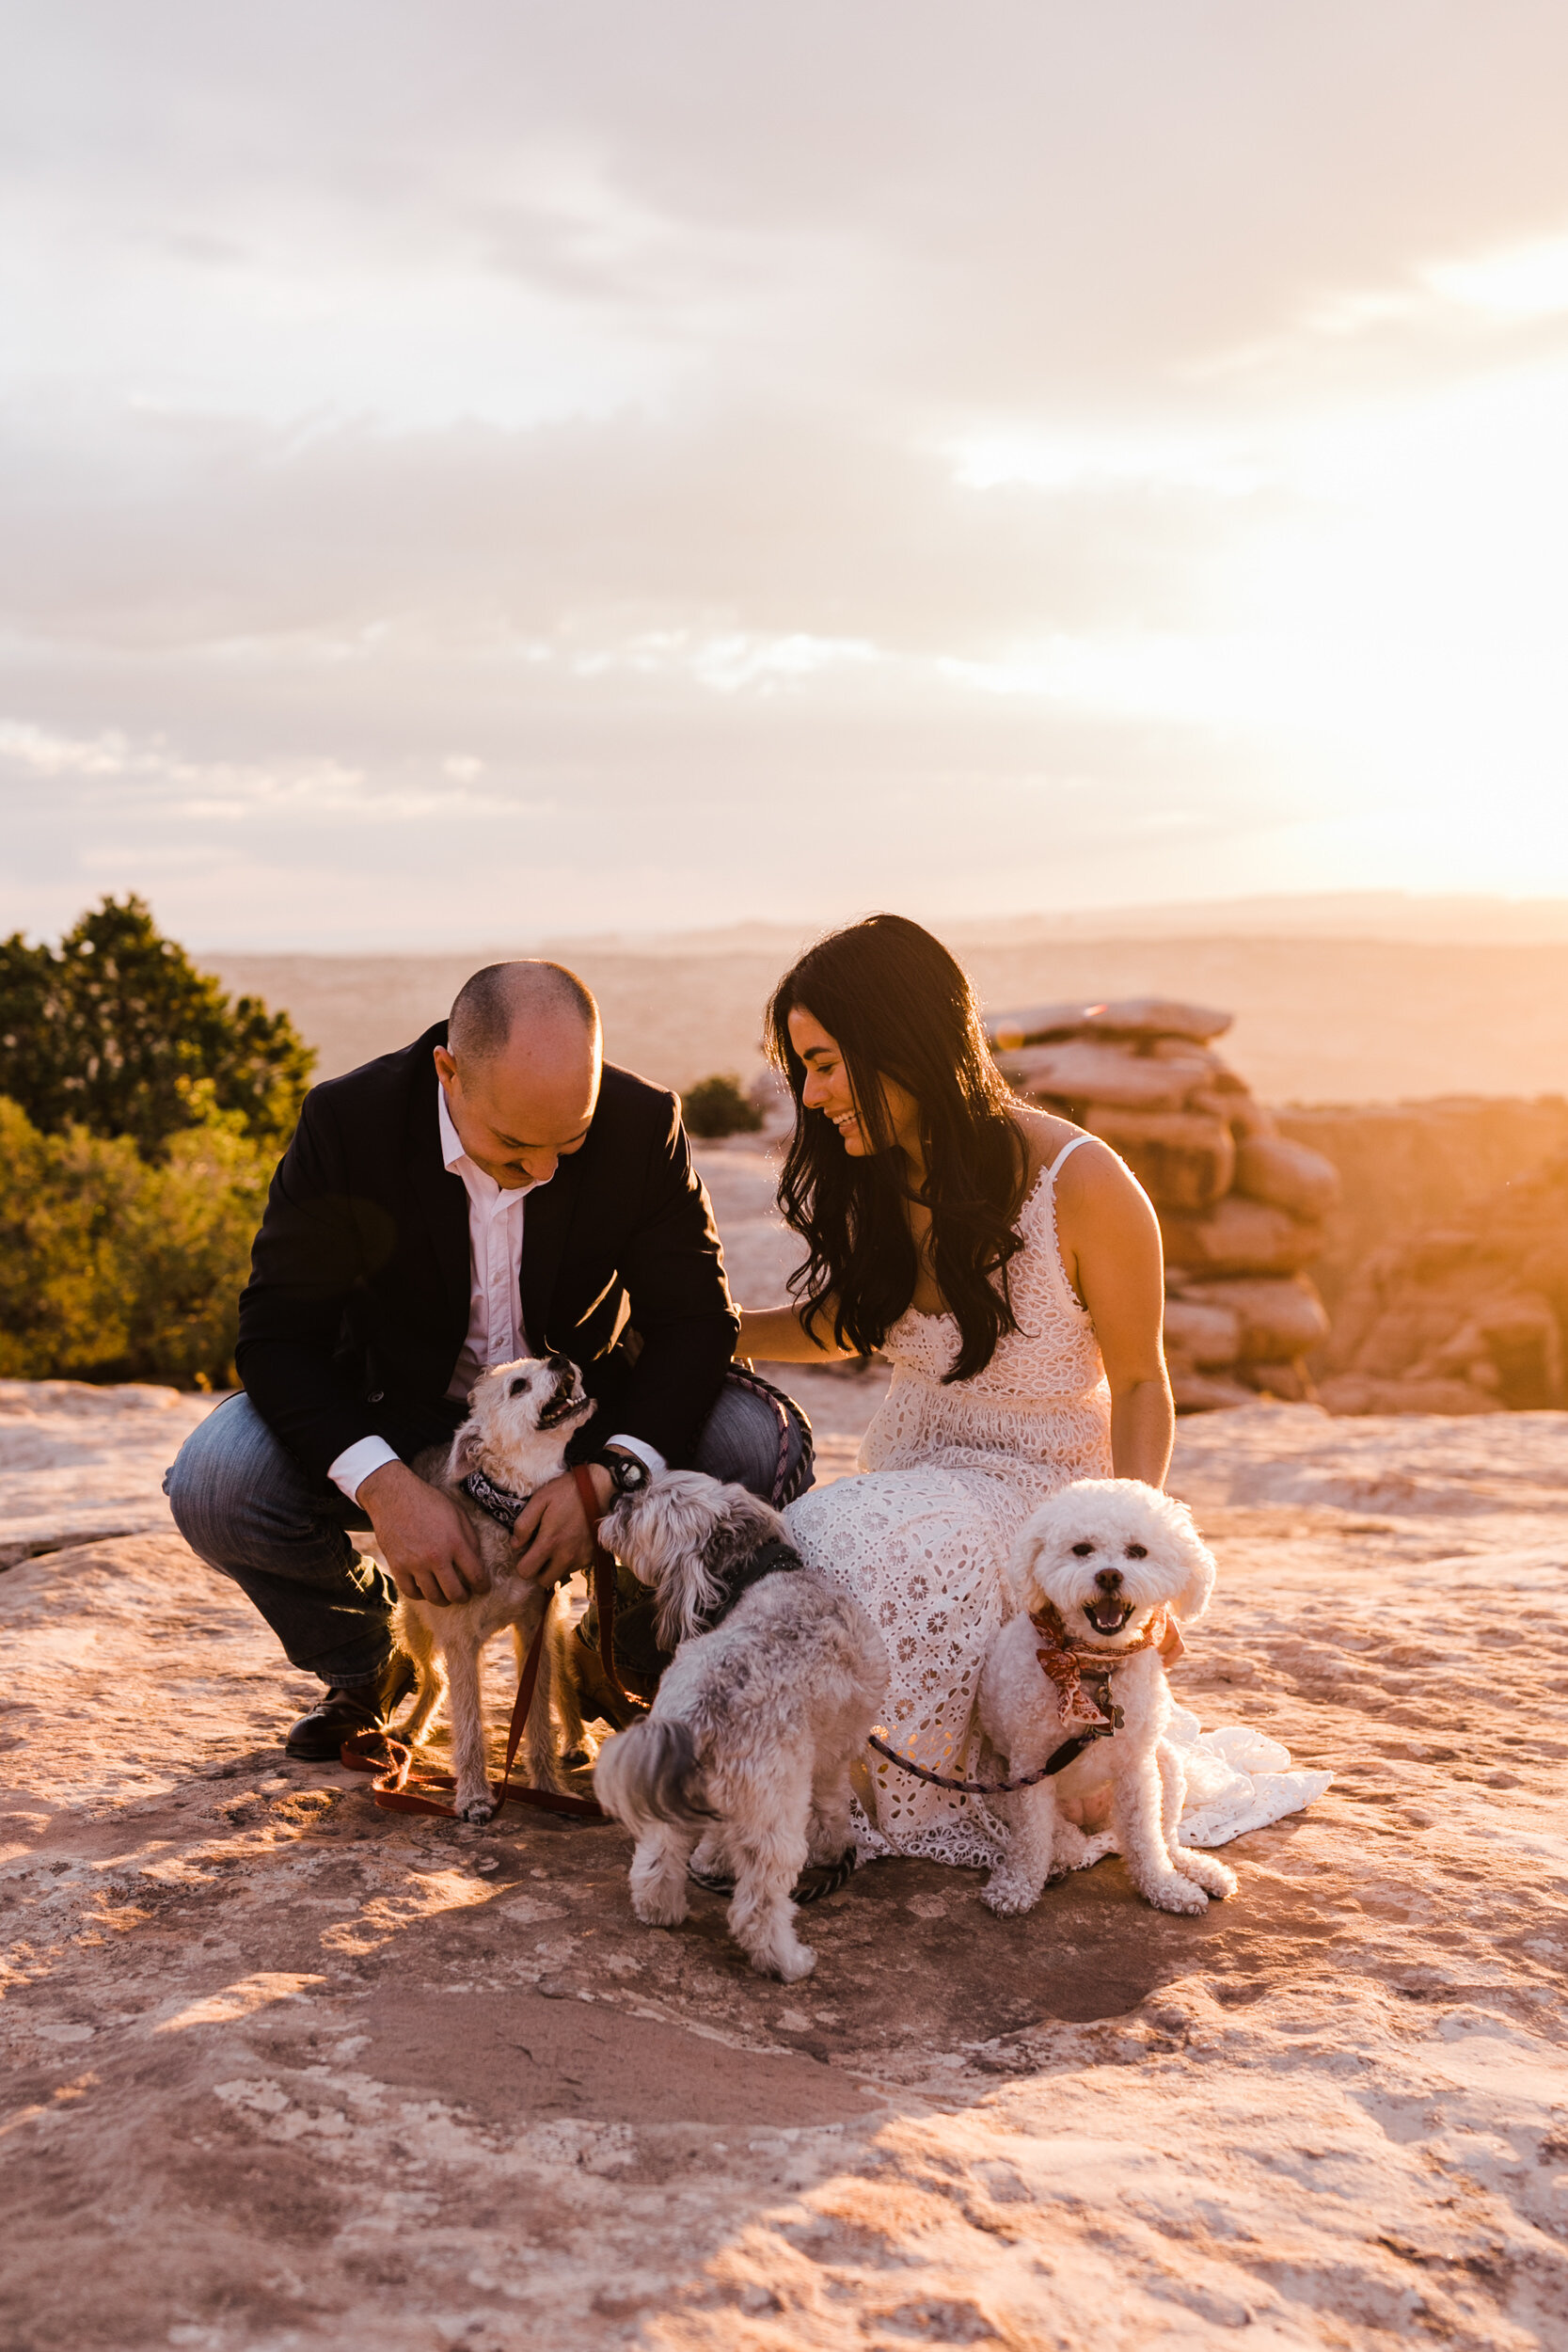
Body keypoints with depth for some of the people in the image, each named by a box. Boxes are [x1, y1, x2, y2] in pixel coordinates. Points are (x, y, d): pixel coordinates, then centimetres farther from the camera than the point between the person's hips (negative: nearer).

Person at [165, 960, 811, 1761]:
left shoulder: (644, 1124, -19)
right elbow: (279, 1334, -20)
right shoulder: (346, 1122, -22)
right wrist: (383, 1485, -37)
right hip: (395, 1422, 0)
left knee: (765, 1444, -26)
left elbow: (693, 1320, -14)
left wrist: (607, 1472, -33)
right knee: (214, 1485, -27)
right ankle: (364, 1663, 6)